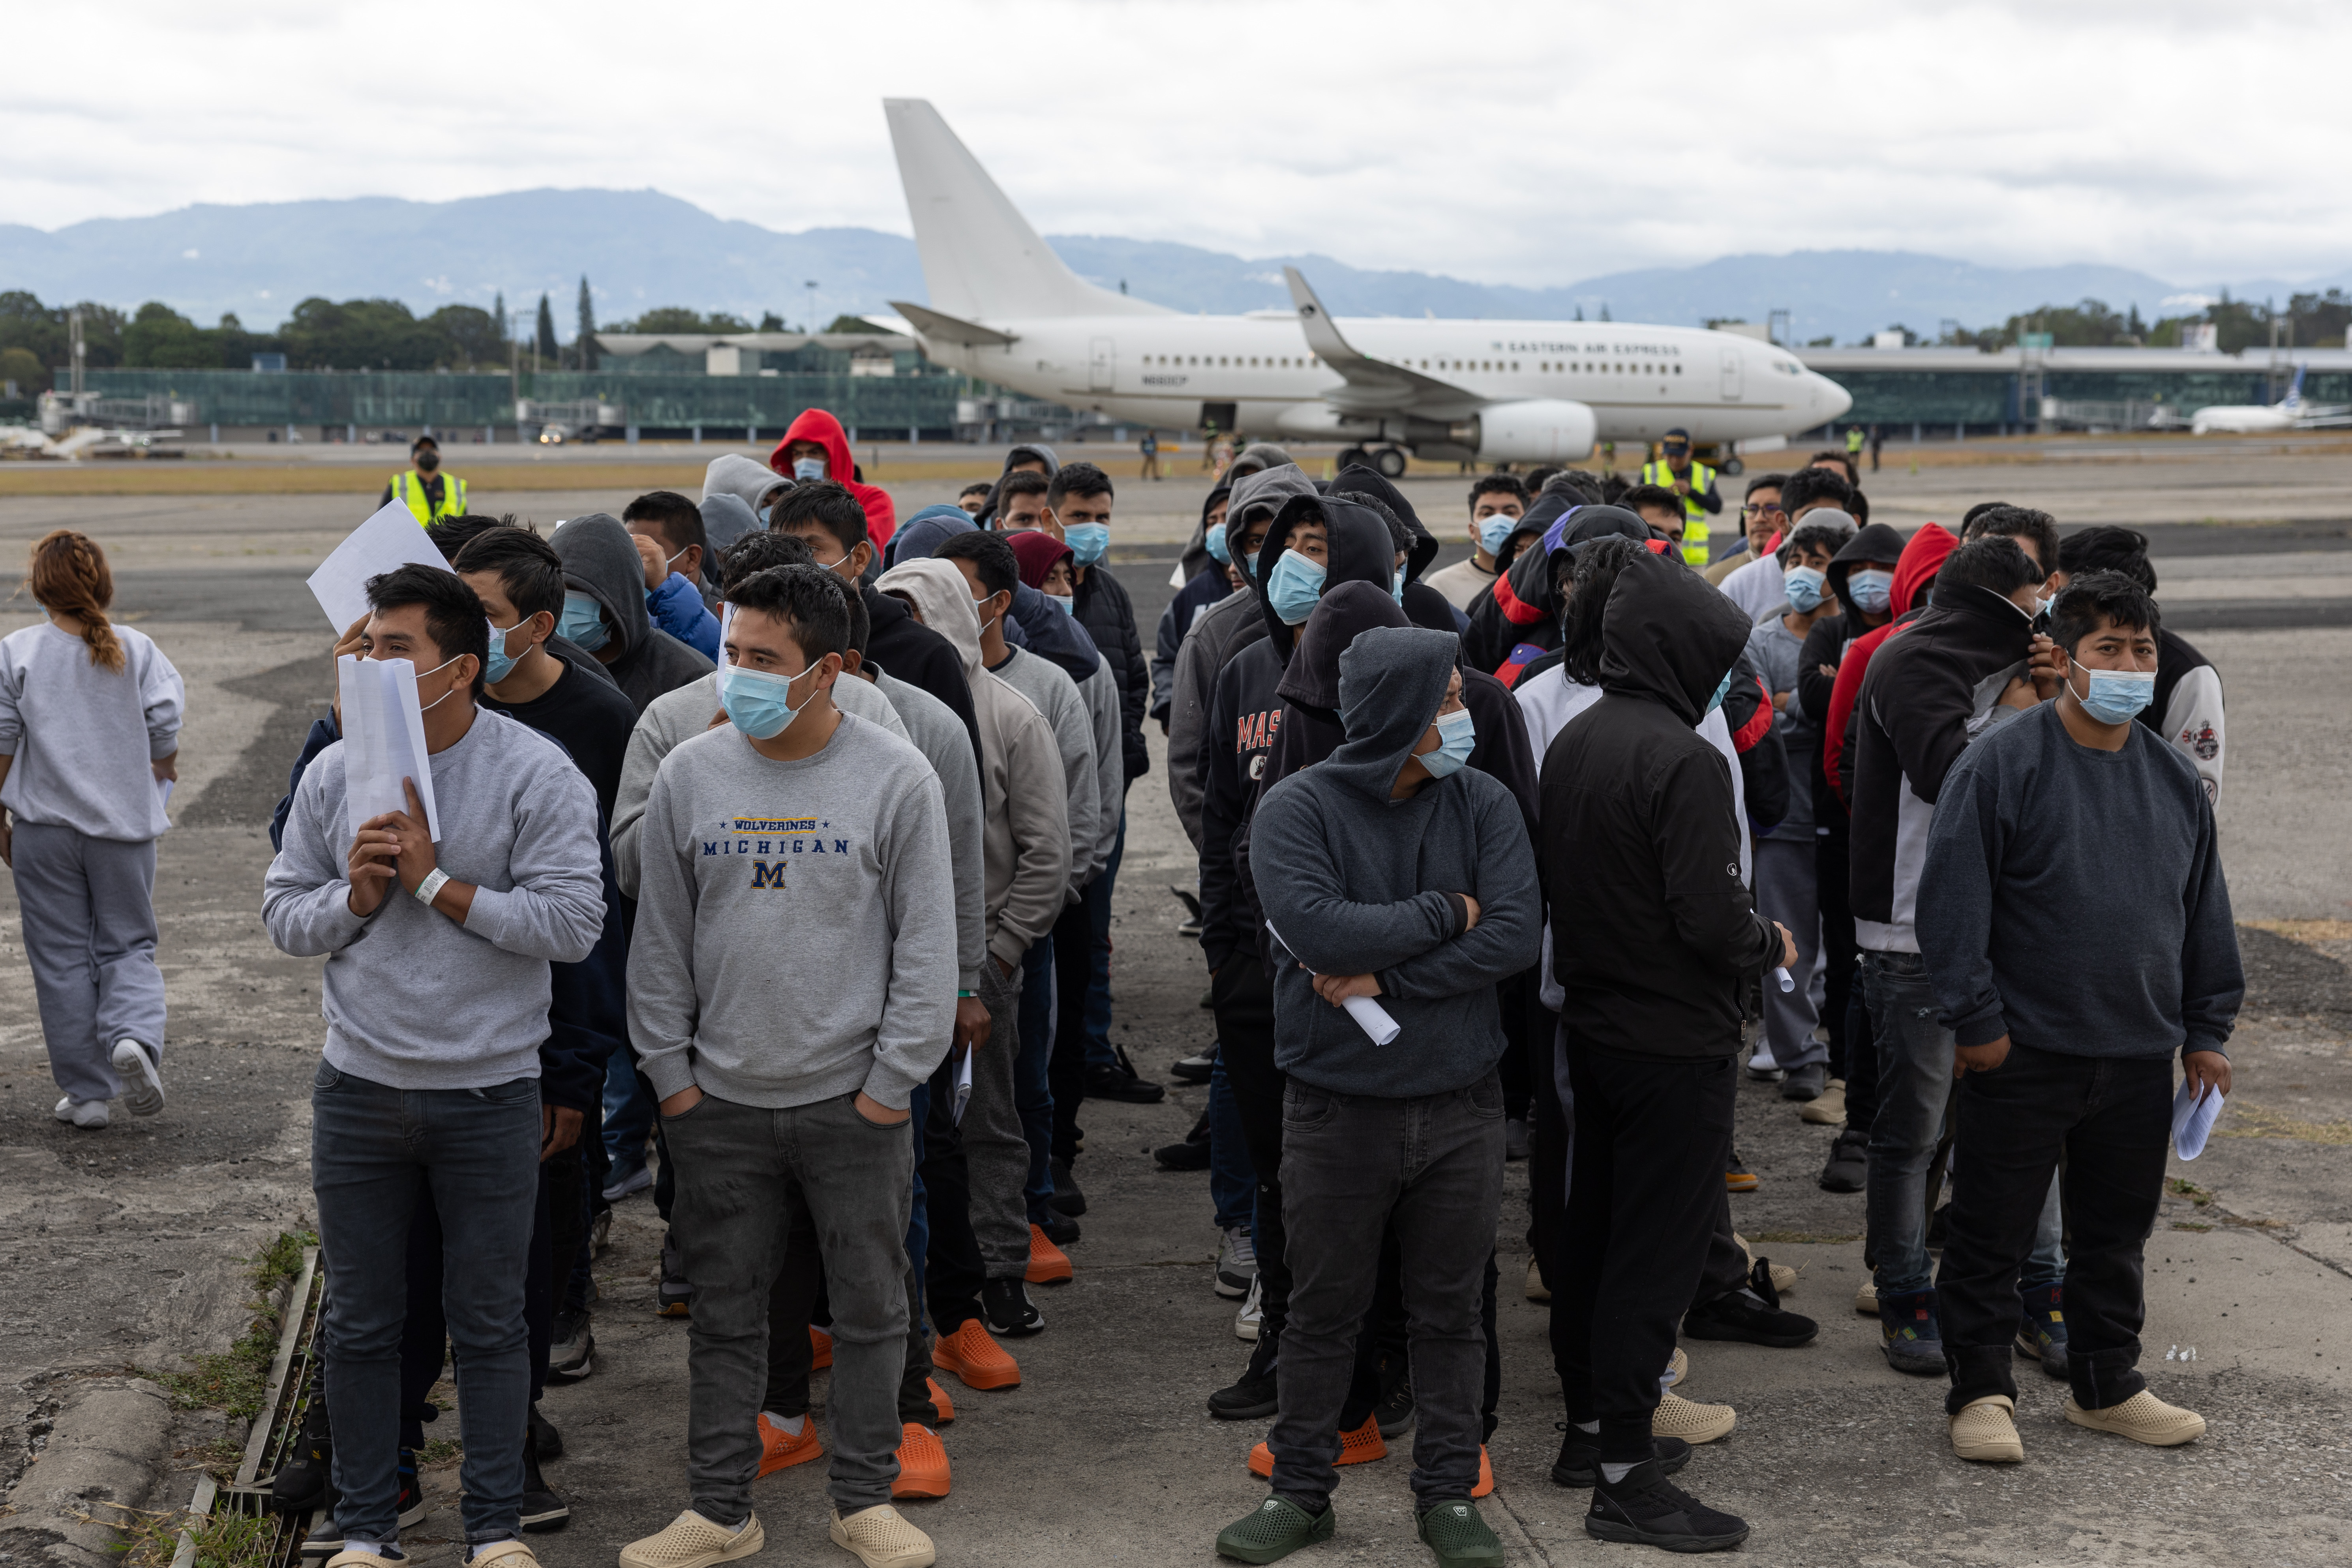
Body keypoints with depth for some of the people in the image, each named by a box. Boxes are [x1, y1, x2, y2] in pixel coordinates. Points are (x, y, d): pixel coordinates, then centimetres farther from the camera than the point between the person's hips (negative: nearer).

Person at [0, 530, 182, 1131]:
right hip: (125, 822, 1)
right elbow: (166, 731, -4)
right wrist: (160, 780, 17)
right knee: (128, 944, 11)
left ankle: (86, 1093, 11)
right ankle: (133, 1035, -18)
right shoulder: (138, 650, -2)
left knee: (62, 957, 8)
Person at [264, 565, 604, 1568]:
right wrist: (354, 898, -13)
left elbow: (573, 923, -17)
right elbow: (284, 916, 7)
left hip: (490, 1094, -3)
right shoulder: (334, 774, 2)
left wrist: (437, 883, -18)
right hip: (360, 1088, 3)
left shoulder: (535, 774, -10)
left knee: (489, 1323, 8)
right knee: (361, 1322, 12)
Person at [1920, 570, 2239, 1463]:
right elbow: (1953, 900, -12)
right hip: (2020, 1054, -5)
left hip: (2138, 1055, 6)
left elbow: (2205, 913, 17)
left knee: (2117, 1230, 16)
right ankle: (1981, 1391, 15)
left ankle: (2106, 1386, 30)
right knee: (1993, 1230, 2)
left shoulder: (2176, 780, 9)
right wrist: (1976, 1019, -14)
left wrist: (2207, 1030, 14)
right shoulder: (2002, 765, -11)